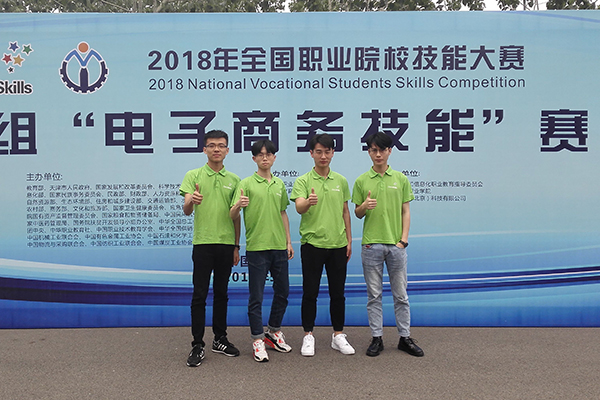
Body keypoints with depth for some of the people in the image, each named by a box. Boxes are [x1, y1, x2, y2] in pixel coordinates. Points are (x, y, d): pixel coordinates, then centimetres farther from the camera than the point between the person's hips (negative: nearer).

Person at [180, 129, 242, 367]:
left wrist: (236, 245, 11)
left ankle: (220, 339, 24)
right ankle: (198, 345, 9)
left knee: (221, 294, 12)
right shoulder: (193, 176, -1)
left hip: (226, 244, 3)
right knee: (200, 295, 0)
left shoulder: (233, 180, 9)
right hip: (203, 243, -3)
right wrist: (192, 201, -35)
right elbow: (186, 210, -11)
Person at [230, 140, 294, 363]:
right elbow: (232, 216, -9)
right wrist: (238, 205, -31)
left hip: (279, 247, 5)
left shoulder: (280, 184, 12)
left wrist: (288, 241, 15)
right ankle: (258, 340, 13)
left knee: (282, 292, 13)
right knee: (256, 296, 1)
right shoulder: (247, 184, -4)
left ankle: (274, 332, 30)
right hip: (257, 247, -5)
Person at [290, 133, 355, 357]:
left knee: (338, 293, 10)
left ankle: (338, 335, 22)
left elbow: (345, 212, 14)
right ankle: (308, 336, 17)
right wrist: (309, 202, -43)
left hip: (338, 245, 3)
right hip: (312, 244, -3)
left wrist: (349, 240, 10)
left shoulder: (341, 181, 9)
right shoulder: (303, 181, -4)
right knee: (310, 292, 4)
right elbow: (299, 208, -20)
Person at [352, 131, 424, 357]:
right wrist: (365, 206, -16)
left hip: (396, 245, 1)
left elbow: (406, 212, 6)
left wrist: (403, 240, -4)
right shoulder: (361, 181, 3)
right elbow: (357, 213, 7)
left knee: (401, 294, 9)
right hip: (371, 245, 0)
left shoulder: (401, 179, 6)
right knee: (374, 295, 6)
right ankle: (377, 338, 16)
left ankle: (405, 338, 20)